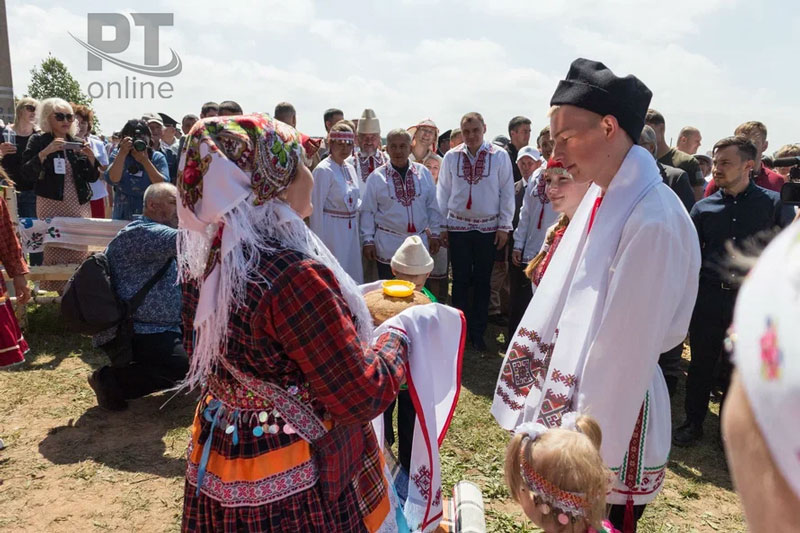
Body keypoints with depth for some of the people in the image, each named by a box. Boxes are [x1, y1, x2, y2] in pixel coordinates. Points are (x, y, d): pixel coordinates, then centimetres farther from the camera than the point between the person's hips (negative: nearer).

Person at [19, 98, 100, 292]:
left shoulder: (78, 143, 11)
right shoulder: (38, 141, 1)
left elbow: (92, 177, 11)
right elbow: (27, 175, -9)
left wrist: (91, 157, -7)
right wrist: (46, 152, -20)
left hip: (80, 206, 3)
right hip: (51, 206, -3)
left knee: (79, 253, 2)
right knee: (54, 253, -8)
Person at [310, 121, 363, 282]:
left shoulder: (350, 168, 10)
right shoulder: (323, 170, -12)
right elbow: (317, 207, -13)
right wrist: (319, 241, -13)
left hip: (351, 230, 8)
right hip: (332, 230, -7)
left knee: (352, 273, 14)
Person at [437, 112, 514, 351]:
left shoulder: (500, 156, -3)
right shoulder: (451, 156, 0)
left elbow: (507, 192, 0)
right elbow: (443, 192, 4)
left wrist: (504, 226, -2)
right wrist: (442, 225, 3)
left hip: (488, 228, 0)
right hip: (458, 226, 1)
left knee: (482, 281, 9)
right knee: (460, 280, 7)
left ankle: (478, 332, 20)